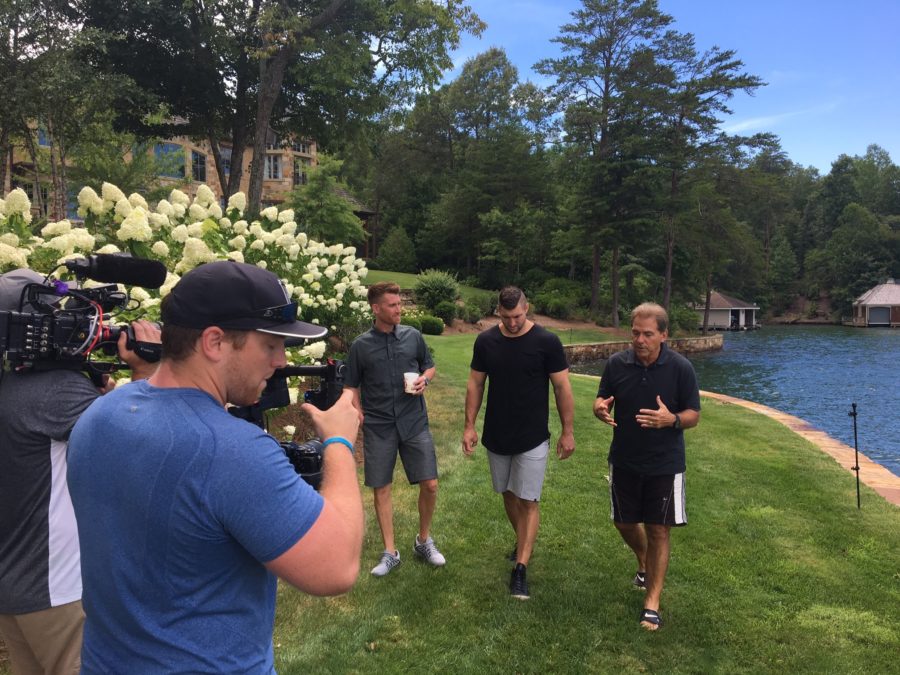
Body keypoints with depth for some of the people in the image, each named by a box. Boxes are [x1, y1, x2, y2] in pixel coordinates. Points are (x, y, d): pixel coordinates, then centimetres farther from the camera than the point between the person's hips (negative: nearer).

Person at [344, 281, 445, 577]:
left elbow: (430, 366, 14)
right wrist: (360, 421, -4)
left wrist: (424, 379, -8)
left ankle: (424, 541, 25)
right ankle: (390, 552, 22)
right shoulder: (360, 345, -2)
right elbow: (352, 388, 4)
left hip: (414, 422, 1)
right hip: (378, 427, -1)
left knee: (430, 485, 1)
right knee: (381, 489, 6)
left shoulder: (413, 336, 1)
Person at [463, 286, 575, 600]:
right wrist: (469, 426, 0)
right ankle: (523, 542, 40)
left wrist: (568, 431, -6)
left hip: (532, 438, -4)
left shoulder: (547, 342, -12)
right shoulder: (485, 341, -3)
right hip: (497, 436, 4)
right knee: (508, 494, 18)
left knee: (528, 502, -2)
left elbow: (562, 387, -7)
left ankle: (521, 569, 5)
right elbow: (475, 384, 4)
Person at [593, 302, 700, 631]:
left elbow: (694, 415, -8)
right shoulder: (617, 363, -8)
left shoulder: (681, 368, -14)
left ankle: (652, 601, 17)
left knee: (658, 531, 3)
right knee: (625, 523, 17)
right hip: (624, 461, 3)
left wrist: (672, 420, -31)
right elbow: (602, 400, 3)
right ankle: (645, 563, 49)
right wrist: (600, 408, -23)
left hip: (664, 464, -3)